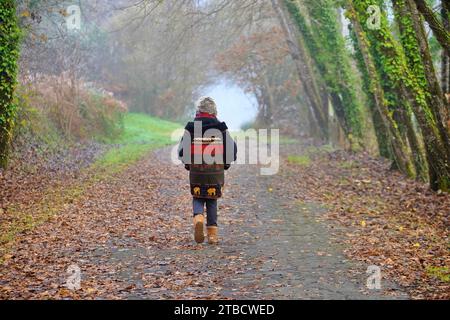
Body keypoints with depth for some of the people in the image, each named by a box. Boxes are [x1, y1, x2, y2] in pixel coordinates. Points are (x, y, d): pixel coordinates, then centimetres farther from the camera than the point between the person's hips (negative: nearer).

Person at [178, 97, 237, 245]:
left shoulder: (190, 128, -3)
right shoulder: (221, 128, -2)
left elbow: (182, 151, -2)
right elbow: (232, 149, 1)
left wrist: (188, 163, 16)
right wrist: (225, 164, 17)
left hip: (196, 172, -1)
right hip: (216, 172, 1)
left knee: (198, 199, 15)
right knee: (212, 201, 12)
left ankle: (198, 218, -14)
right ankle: (212, 232, 9)